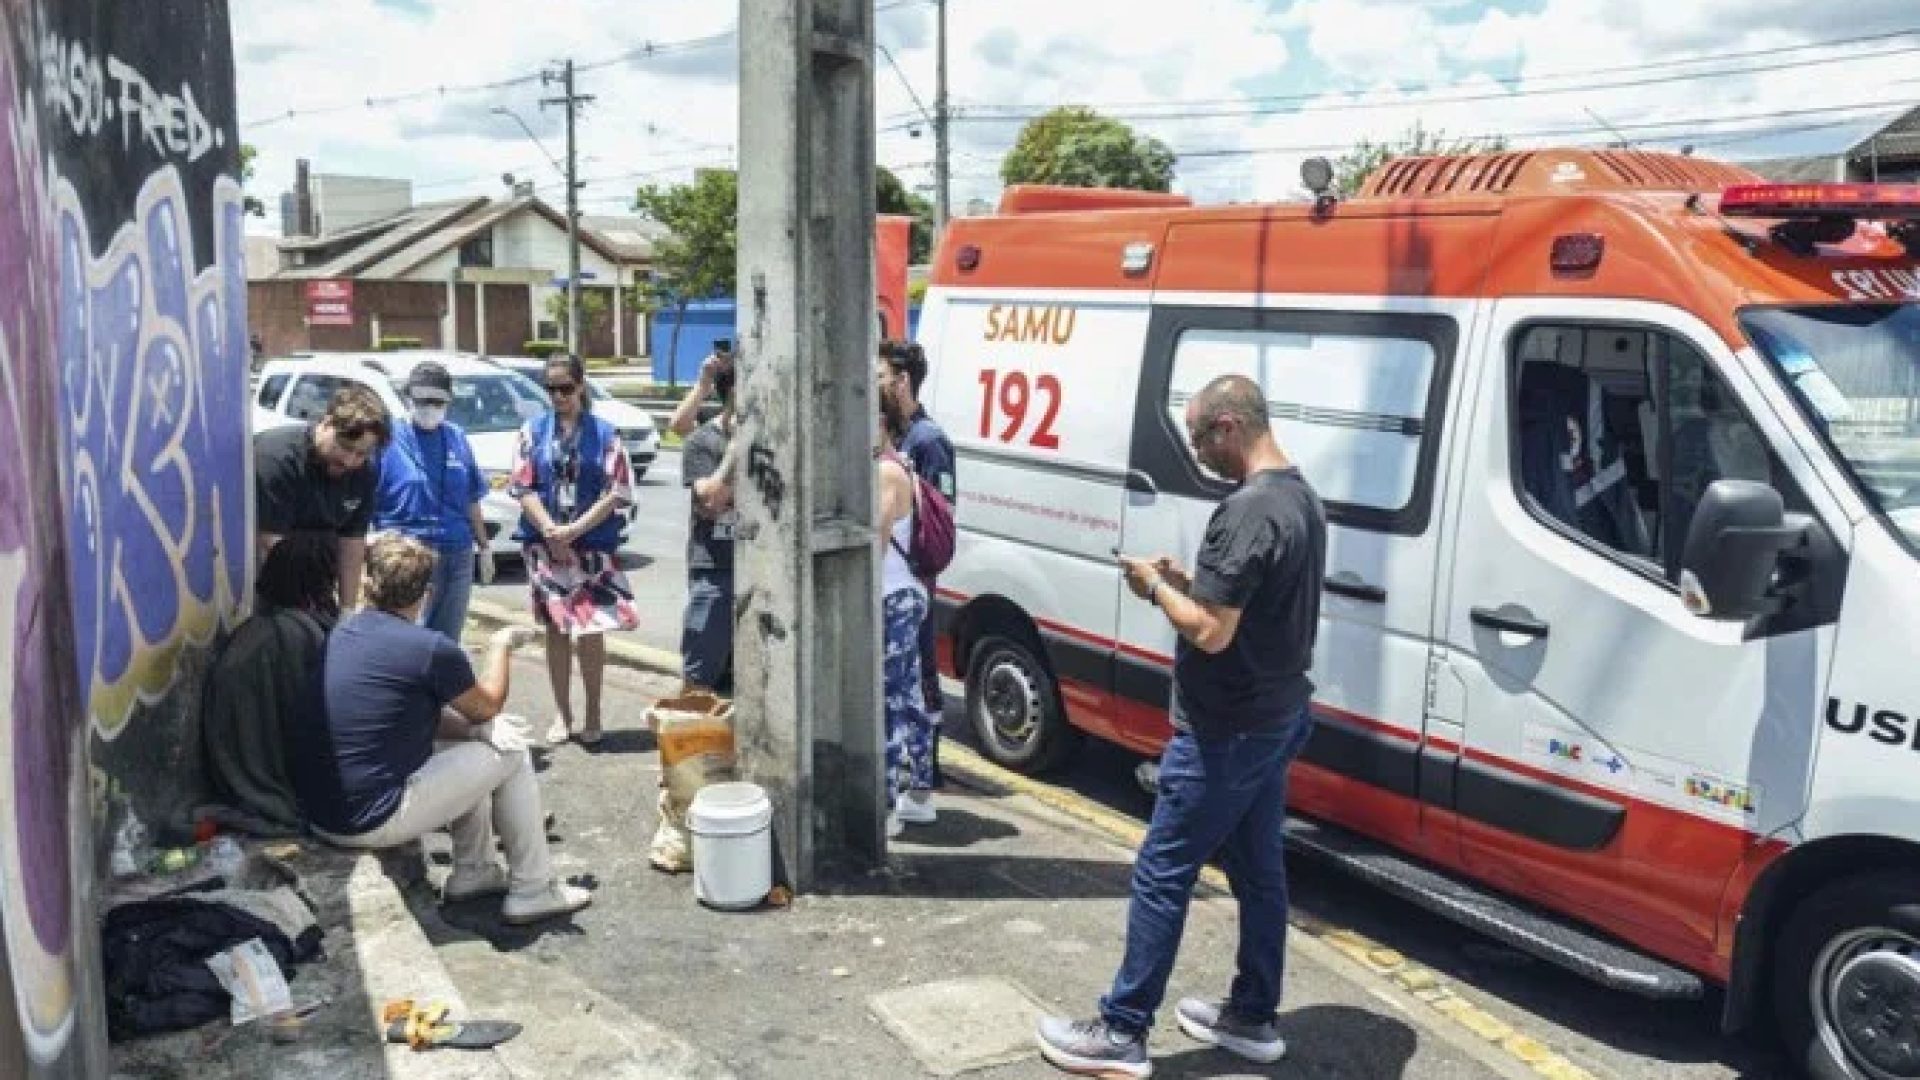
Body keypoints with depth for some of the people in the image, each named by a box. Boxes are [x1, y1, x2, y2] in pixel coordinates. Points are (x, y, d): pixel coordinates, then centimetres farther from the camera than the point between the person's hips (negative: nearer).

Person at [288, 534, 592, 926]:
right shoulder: (429, 647, -16)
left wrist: (474, 728, 3)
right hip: (372, 823, -8)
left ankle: (473, 872, 31)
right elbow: (488, 706, 2)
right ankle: (533, 891, 14)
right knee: (511, 751, 6)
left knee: (468, 745, 23)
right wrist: (502, 644, 18)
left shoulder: (339, 633, 7)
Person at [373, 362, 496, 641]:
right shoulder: (391, 438, -6)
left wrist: (484, 547, 16)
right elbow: (368, 503, -7)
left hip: (458, 554, 5)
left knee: (447, 639, 13)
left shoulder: (456, 437, 8)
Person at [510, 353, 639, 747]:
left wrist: (574, 530, -13)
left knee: (591, 631, -2)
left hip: (594, 545, -2)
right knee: (556, 629, 8)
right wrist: (550, 532, -11)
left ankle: (593, 715, 12)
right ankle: (561, 715, 18)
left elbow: (617, 493, -5)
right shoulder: (533, 431, 5)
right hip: (545, 546, 2)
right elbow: (524, 487, 1)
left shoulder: (604, 434, 0)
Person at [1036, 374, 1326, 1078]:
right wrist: (1189, 582, 6)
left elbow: (1210, 632, -26)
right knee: (1260, 872, 17)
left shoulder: (1247, 510, -23)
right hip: (1277, 719, 10)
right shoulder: (1302, 498, 9)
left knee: (1162, 874, 0)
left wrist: (1156, 587, -10)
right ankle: (1252, 1019, 29)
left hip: (1226, 732, -10)